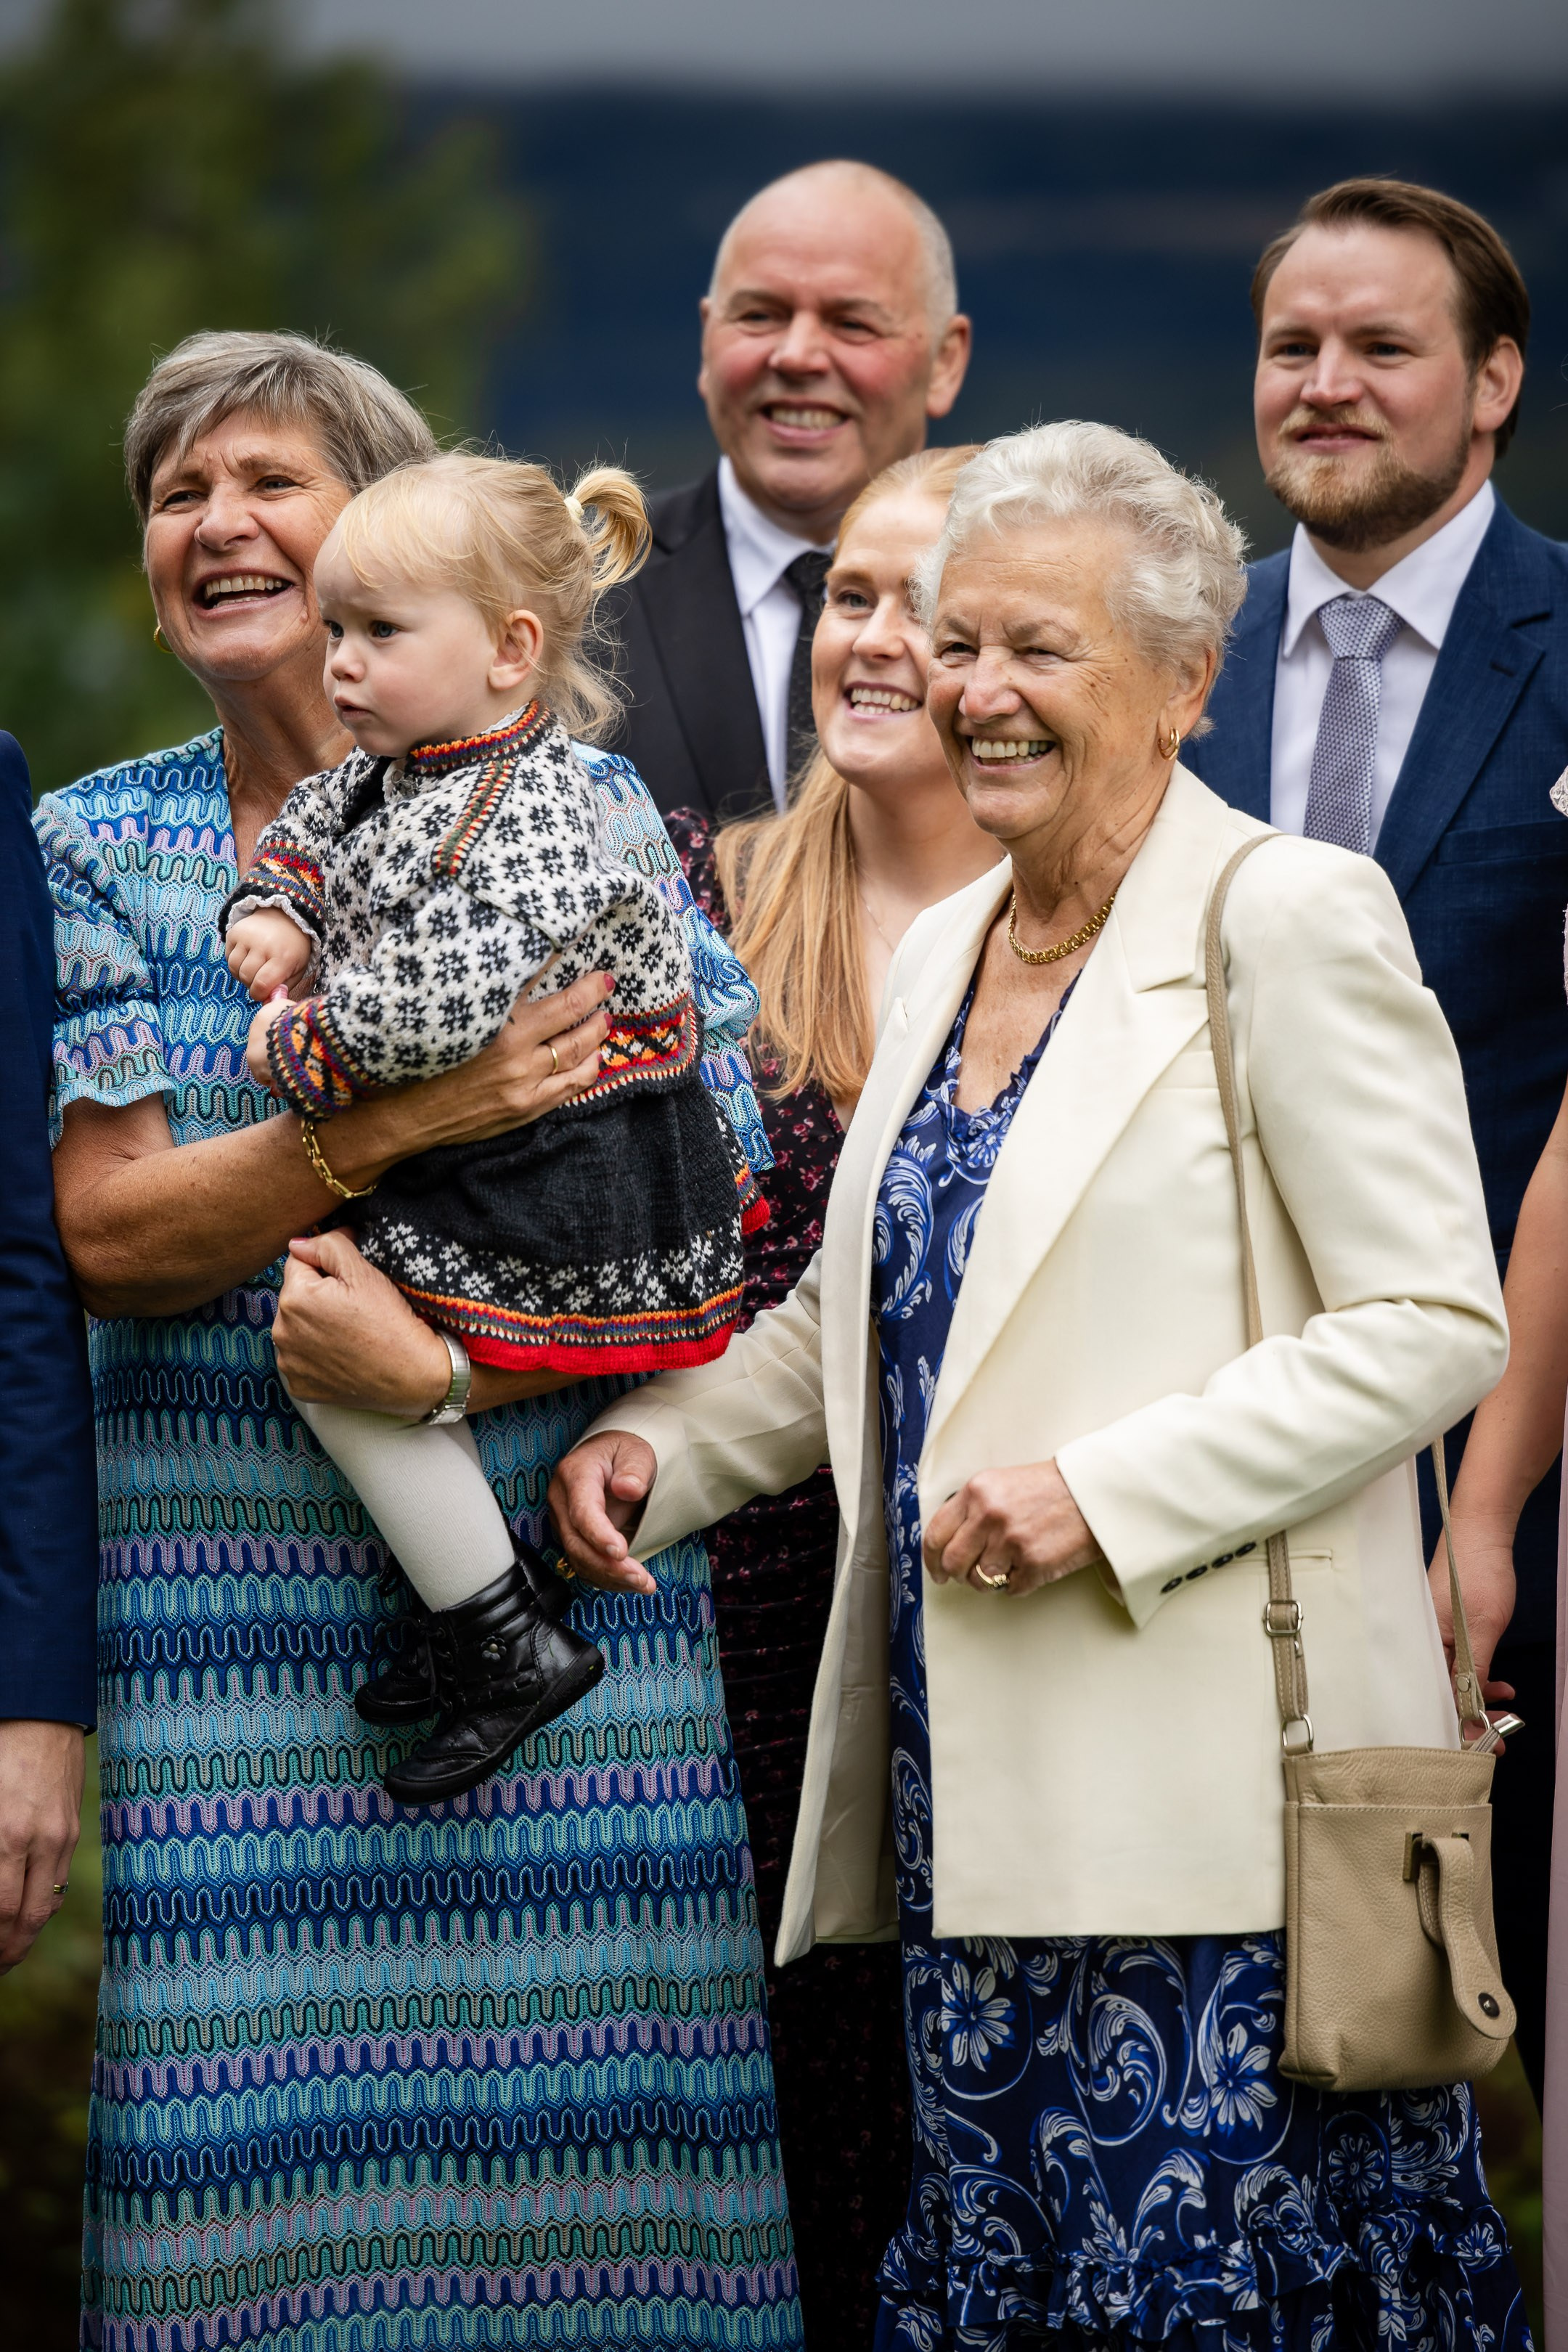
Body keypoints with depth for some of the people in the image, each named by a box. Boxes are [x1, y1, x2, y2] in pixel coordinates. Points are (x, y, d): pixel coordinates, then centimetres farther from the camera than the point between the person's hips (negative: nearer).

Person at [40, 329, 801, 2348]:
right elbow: (105, 1234, -3)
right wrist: (404, 1121, -17)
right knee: (278, 2177, -4)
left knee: (580, 2147, -3)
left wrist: (447, 1352, -16)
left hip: (569, 1571, 0)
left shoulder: (581, 807, 5)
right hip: (236, 1610, 0)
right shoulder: (96, 852, 7)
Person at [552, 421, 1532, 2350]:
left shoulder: (1286, 920, -7)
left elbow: (1432, 1324, -12)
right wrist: (657, 1444, 9)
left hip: (1213, 1798, -7)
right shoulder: (943, 954, 17)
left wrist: (1105, 1492, -17)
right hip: (979, 1791, 8)